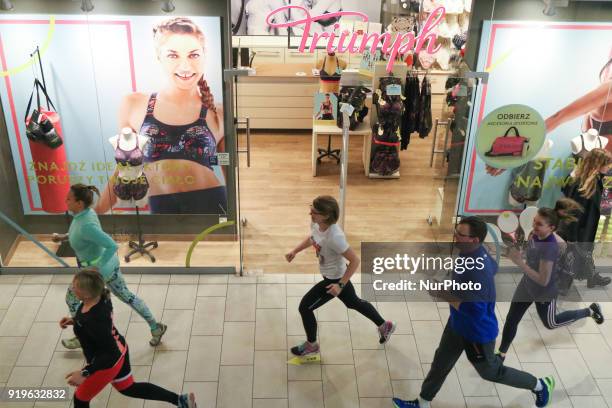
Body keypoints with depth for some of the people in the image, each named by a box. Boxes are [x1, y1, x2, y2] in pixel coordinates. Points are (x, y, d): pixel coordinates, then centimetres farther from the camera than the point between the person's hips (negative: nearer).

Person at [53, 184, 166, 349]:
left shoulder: (85, 225, -34)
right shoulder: (85, 212, -6)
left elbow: (112, 246, -37)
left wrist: (96, 268, -30)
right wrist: (64, 236, 8)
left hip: (98, 269, -8)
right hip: (109, 263, 8)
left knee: (72, 297, 16)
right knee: (125, 295, 20)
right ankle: (155, 327, 28)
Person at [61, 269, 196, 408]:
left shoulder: (94, 321, -40)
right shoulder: (101, 297, -15)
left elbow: (110, 354, -33)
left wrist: (84, 373, -30)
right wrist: (74, 320, 2)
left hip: (107, 364, -8)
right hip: (119, 349, 9)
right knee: (128, 388, 29)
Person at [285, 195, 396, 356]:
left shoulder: (334, 237, -38)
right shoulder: (318, 224, -13)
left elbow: (355, 261, -30)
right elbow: (311, 238, 12)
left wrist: (340, 285, -28)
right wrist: (295, 251, 1)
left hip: (334, 280, -9)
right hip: (338, 276, 9)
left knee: (305, 307, 3)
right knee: (354, 302, 29)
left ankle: (311, 345, 27)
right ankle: (385, 326, 49)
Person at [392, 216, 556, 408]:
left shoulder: (477, 273, -40)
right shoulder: (474, 251, -11)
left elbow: (469, 309, -34)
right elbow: (494, 268, 9)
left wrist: (440, 293, -26)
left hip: (477, 332, -8)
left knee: (491, 372, 18)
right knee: (440, 363, 20)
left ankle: (540, 385, 40)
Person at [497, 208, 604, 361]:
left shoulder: (550, 248, -38)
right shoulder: (535, 234, -14)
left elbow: (543, 280, -36)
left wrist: (519, 262, -40)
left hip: (544, 292, -6)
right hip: (527, 285, 6)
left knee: (551, 323, 23)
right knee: (511, 320, 8)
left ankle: (590, 311, 42)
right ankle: (501, 354, 26)